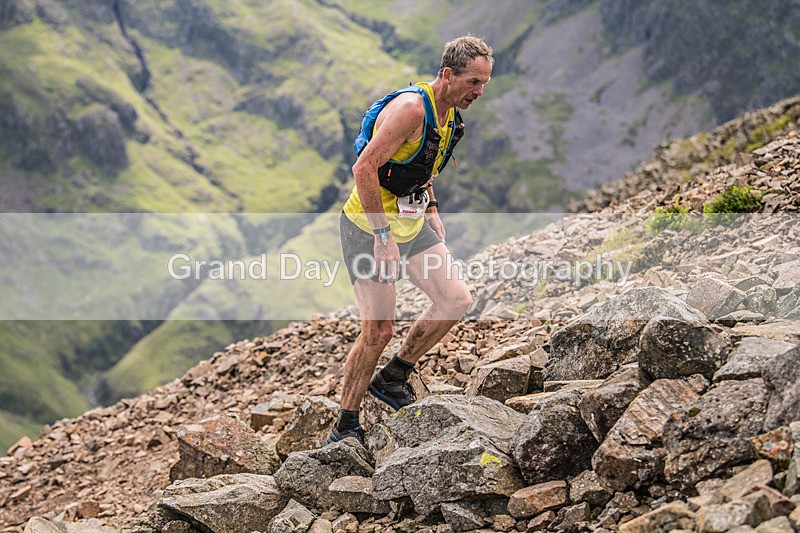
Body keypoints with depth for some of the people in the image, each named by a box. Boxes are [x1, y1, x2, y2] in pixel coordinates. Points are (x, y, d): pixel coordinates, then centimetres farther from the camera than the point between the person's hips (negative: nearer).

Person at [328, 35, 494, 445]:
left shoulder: (449, 111, 6)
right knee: (378, 331, -6)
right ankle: (344, 430, 9)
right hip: (369, 226, -8)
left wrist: (431, 210, 15)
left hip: (409, 222, 8)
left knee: (456, 300, -3)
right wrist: (384, 236, -28)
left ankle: (392, 377, 14)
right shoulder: (411, 107, -23)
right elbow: (364, 169, -28)